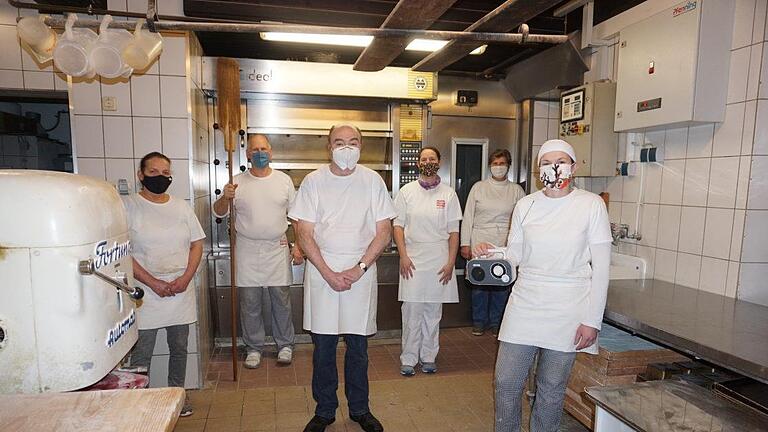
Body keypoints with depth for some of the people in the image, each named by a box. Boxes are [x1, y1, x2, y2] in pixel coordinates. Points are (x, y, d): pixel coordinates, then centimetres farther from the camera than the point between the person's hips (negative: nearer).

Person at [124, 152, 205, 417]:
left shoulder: (182, 207, 8)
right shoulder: (128, 206, -4)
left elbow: (197, 245, 7)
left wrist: (186, 278, -7)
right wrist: (154, 283, -14)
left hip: (181, 290, 4)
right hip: (145, 293, -3)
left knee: (179, 348, 14)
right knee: (141, 353, 5)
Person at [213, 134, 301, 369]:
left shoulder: (284, 180, 3)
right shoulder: (238, 182, 1)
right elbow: (219, 212, 0)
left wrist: (298, 246, 0)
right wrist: (225, 198, -21)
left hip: (277, 249, 0)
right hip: (247, 251, 0)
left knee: (281, 301, 8)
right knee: (249, 303, 8)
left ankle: (285, 345, 24)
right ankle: (254, 347, 25)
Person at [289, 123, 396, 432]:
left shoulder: (372, 181, 1)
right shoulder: (314, 181, -1)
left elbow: (384, 233, -1)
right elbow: (304, 234, -4)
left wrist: (359, 269, -11)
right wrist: (329, 274, -12)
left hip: (361, 274, 0)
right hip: (321, 272, 0)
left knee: (358, 347, 11)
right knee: (323, 346, 9)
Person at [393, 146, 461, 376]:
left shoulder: (448, 194, 5)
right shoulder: (407, 191, 4)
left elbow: (454, 232, 4)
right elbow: (398, 225, 3)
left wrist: (451, 262, -3)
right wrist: (403, 256, -6)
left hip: (439, 262, 1)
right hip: (412, 261, -1)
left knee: (433, 313, 9)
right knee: (412, 312, 1)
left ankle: (428, 357, 23)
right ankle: (408, 359, 14)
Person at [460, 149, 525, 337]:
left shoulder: (516, 190, 7)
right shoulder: (478, 187, 7)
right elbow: (468, 216, 5)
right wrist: (465, 243, 0)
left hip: (505, 246, 0)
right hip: (480, 243, 0)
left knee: (501, 285, 5)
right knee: (479, 283, 3)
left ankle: (496, 322, 23)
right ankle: (479, 321, 22)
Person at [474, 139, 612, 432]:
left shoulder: (591, 205, -5)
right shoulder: (526, 205, 3)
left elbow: (601, 266, -5)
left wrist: (593, 320, -8)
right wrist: (489, 254, -13)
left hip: (567, 310, -2)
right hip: (525, 305, 3)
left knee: (552, 387, 11)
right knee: (506, 382, 7)